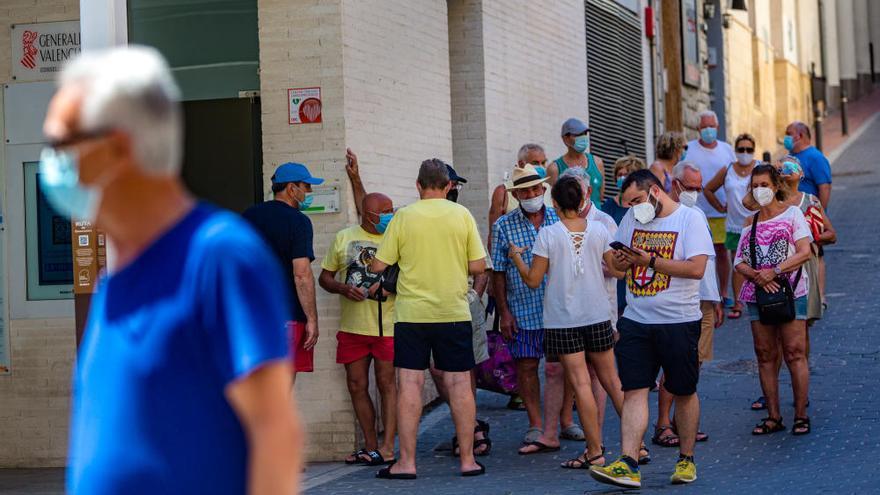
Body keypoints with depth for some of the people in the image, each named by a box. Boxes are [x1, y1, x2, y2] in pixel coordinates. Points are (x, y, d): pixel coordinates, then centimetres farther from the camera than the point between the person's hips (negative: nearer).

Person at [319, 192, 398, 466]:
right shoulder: (344, 238, 9)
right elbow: (324, 277, 13)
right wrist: (343, 288, -6)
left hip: (387, 326, -3)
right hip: (352, 327, 3)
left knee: (387, 384, -3)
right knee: (357, 386, 5)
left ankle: (387, 447, 0)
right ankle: (370, 445, 15)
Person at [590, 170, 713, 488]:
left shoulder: (690, 219, -7)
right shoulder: (631, 220, 11)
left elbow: (696, 268, -18)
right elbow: (617, 263, 20)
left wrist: (650, 261, -19)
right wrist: (621, 260, -4)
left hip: (679, 322, -4)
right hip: (635, 321, 4)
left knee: (684, 392, 9)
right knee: (633, 391, -5)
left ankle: (686, 459, 24)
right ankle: (628, 465, -10)